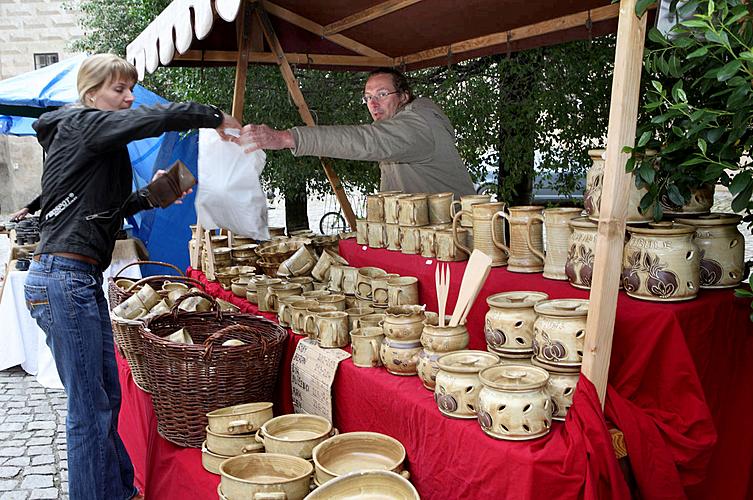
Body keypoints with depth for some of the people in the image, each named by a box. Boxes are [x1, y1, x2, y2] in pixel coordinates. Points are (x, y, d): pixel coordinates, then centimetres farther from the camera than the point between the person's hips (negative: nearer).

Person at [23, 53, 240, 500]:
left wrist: (149, 196, 15)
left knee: (107, 399, 15)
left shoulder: (97, 142, 21)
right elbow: (153, 118, -22)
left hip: (83, 280, 10)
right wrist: (214, 117, -11)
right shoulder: (82, 125, -7)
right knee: (90, 410, -5)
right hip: (64, 279, -10)